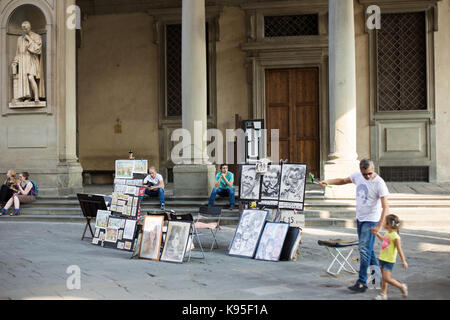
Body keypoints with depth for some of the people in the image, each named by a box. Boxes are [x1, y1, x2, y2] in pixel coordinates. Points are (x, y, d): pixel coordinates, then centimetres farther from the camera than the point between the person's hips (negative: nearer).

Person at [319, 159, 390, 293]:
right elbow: (343, 180, 18)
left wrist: (379, 226, -28)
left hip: (371, 221, -7)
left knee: (364, 250, -11)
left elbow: (385, 207, -22)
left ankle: (362, 283, -8)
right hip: (359, 219, 7)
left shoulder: (379, 183, -19)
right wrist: (327, 181, 3)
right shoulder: (358, 176, 0)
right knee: (367, 249, 15)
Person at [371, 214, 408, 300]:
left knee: (387, 278, -8)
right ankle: (383, 294, 19)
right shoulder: (387, 233, 7)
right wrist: (377, 234, 28)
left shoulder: (395, 236, -19)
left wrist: (403, 261, -14)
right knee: (383, 277, 12)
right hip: (382, 258, 8)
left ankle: (402, 287, 12)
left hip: (389, 260, -8)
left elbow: (399, 249, -17)